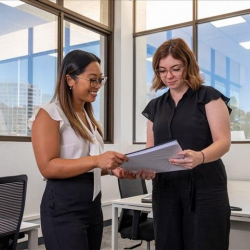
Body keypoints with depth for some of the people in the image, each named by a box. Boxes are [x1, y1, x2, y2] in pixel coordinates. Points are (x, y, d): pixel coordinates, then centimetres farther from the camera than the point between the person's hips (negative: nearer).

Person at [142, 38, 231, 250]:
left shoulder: (209, 96, 0)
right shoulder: (155, 106, 13)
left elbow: (223, 142, -9)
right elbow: (150, 148, 14)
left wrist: (200, 157, -30)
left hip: (205, 189, -4)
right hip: (166, 190, 4)